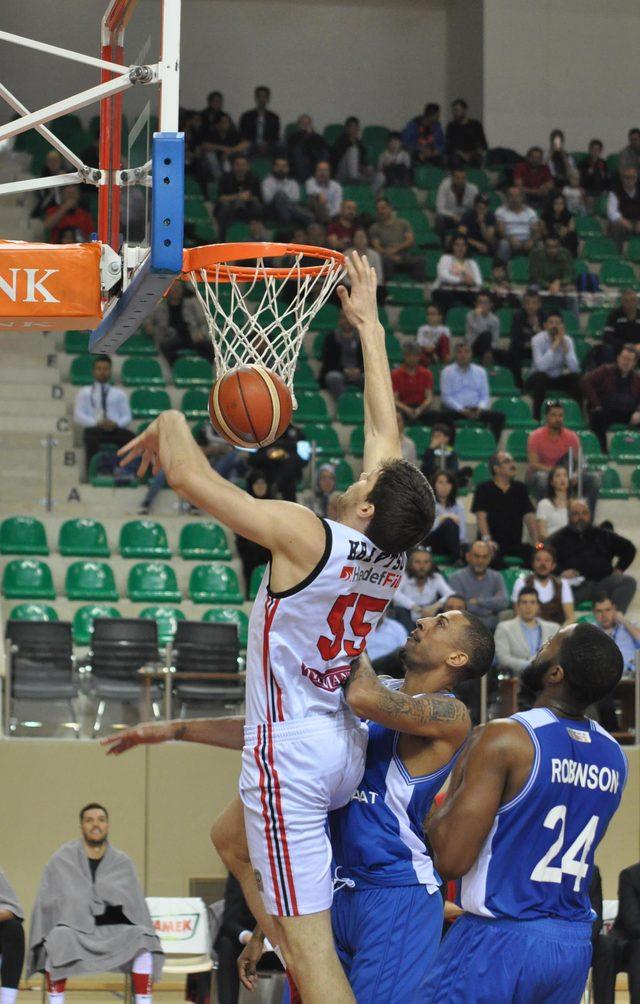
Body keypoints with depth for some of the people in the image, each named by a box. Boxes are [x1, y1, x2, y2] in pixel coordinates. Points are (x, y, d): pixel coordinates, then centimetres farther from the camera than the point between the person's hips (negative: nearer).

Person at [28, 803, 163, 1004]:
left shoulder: (123, 863, 10)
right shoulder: (60, 861, 5)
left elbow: (136, 906, 11)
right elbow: (45, 904, 5)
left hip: (114, 931, 2)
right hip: (75, 931, -2)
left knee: (142, 941, -28)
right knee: (58, 938, -35)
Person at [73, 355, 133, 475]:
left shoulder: (120, 394, 25)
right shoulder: (84, 393, 21)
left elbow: (127, 416, 14)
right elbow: (78, 416, 7)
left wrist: (116, 423, -11)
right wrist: (97, 423, -12)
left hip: (116, 430, 2)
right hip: (94, 430, -2)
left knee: (130, 436, -35)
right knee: (90, 437, -40)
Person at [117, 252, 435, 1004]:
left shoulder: (306, 537, -19)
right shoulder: (392, 555, 0)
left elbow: (189, 479, -17)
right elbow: (383, 427, 11)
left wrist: (170, 425, 5)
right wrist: (368, 324, 20)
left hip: (292, 754, -9)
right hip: (342, 747, 9)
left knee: (310, 943, -11)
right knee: (232, 839, 34)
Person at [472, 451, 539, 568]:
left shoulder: (520, 488, 15)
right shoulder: (484, 489, 4)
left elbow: (529, 516, 7)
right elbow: (481, 516, -8)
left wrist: (536, 542, -9)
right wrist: (487, 539, -26)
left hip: (515, 545, 4)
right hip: (494, 545, -4)